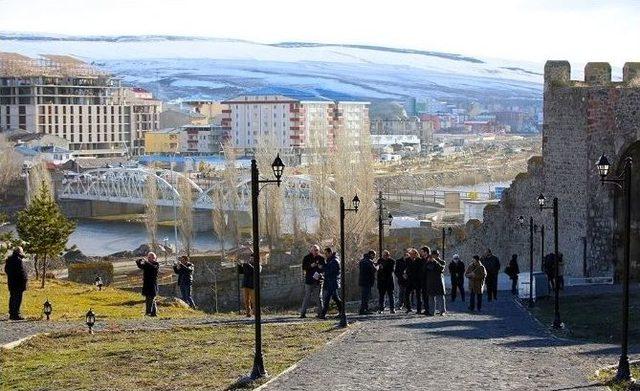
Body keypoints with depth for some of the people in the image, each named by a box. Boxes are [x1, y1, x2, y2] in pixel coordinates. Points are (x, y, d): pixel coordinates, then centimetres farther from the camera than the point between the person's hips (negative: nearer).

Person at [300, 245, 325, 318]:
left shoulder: (321, 258, 7)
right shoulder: (307, 258, 3)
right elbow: (304, 268, -3)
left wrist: (321, 267, -14)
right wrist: (311, 266, -19)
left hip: (318, 280, 1)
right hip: (309, 280, -1)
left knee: (318, 297, 4)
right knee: (307, 296, -1)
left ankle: (319, 312, 9)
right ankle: (303, 312, 3)